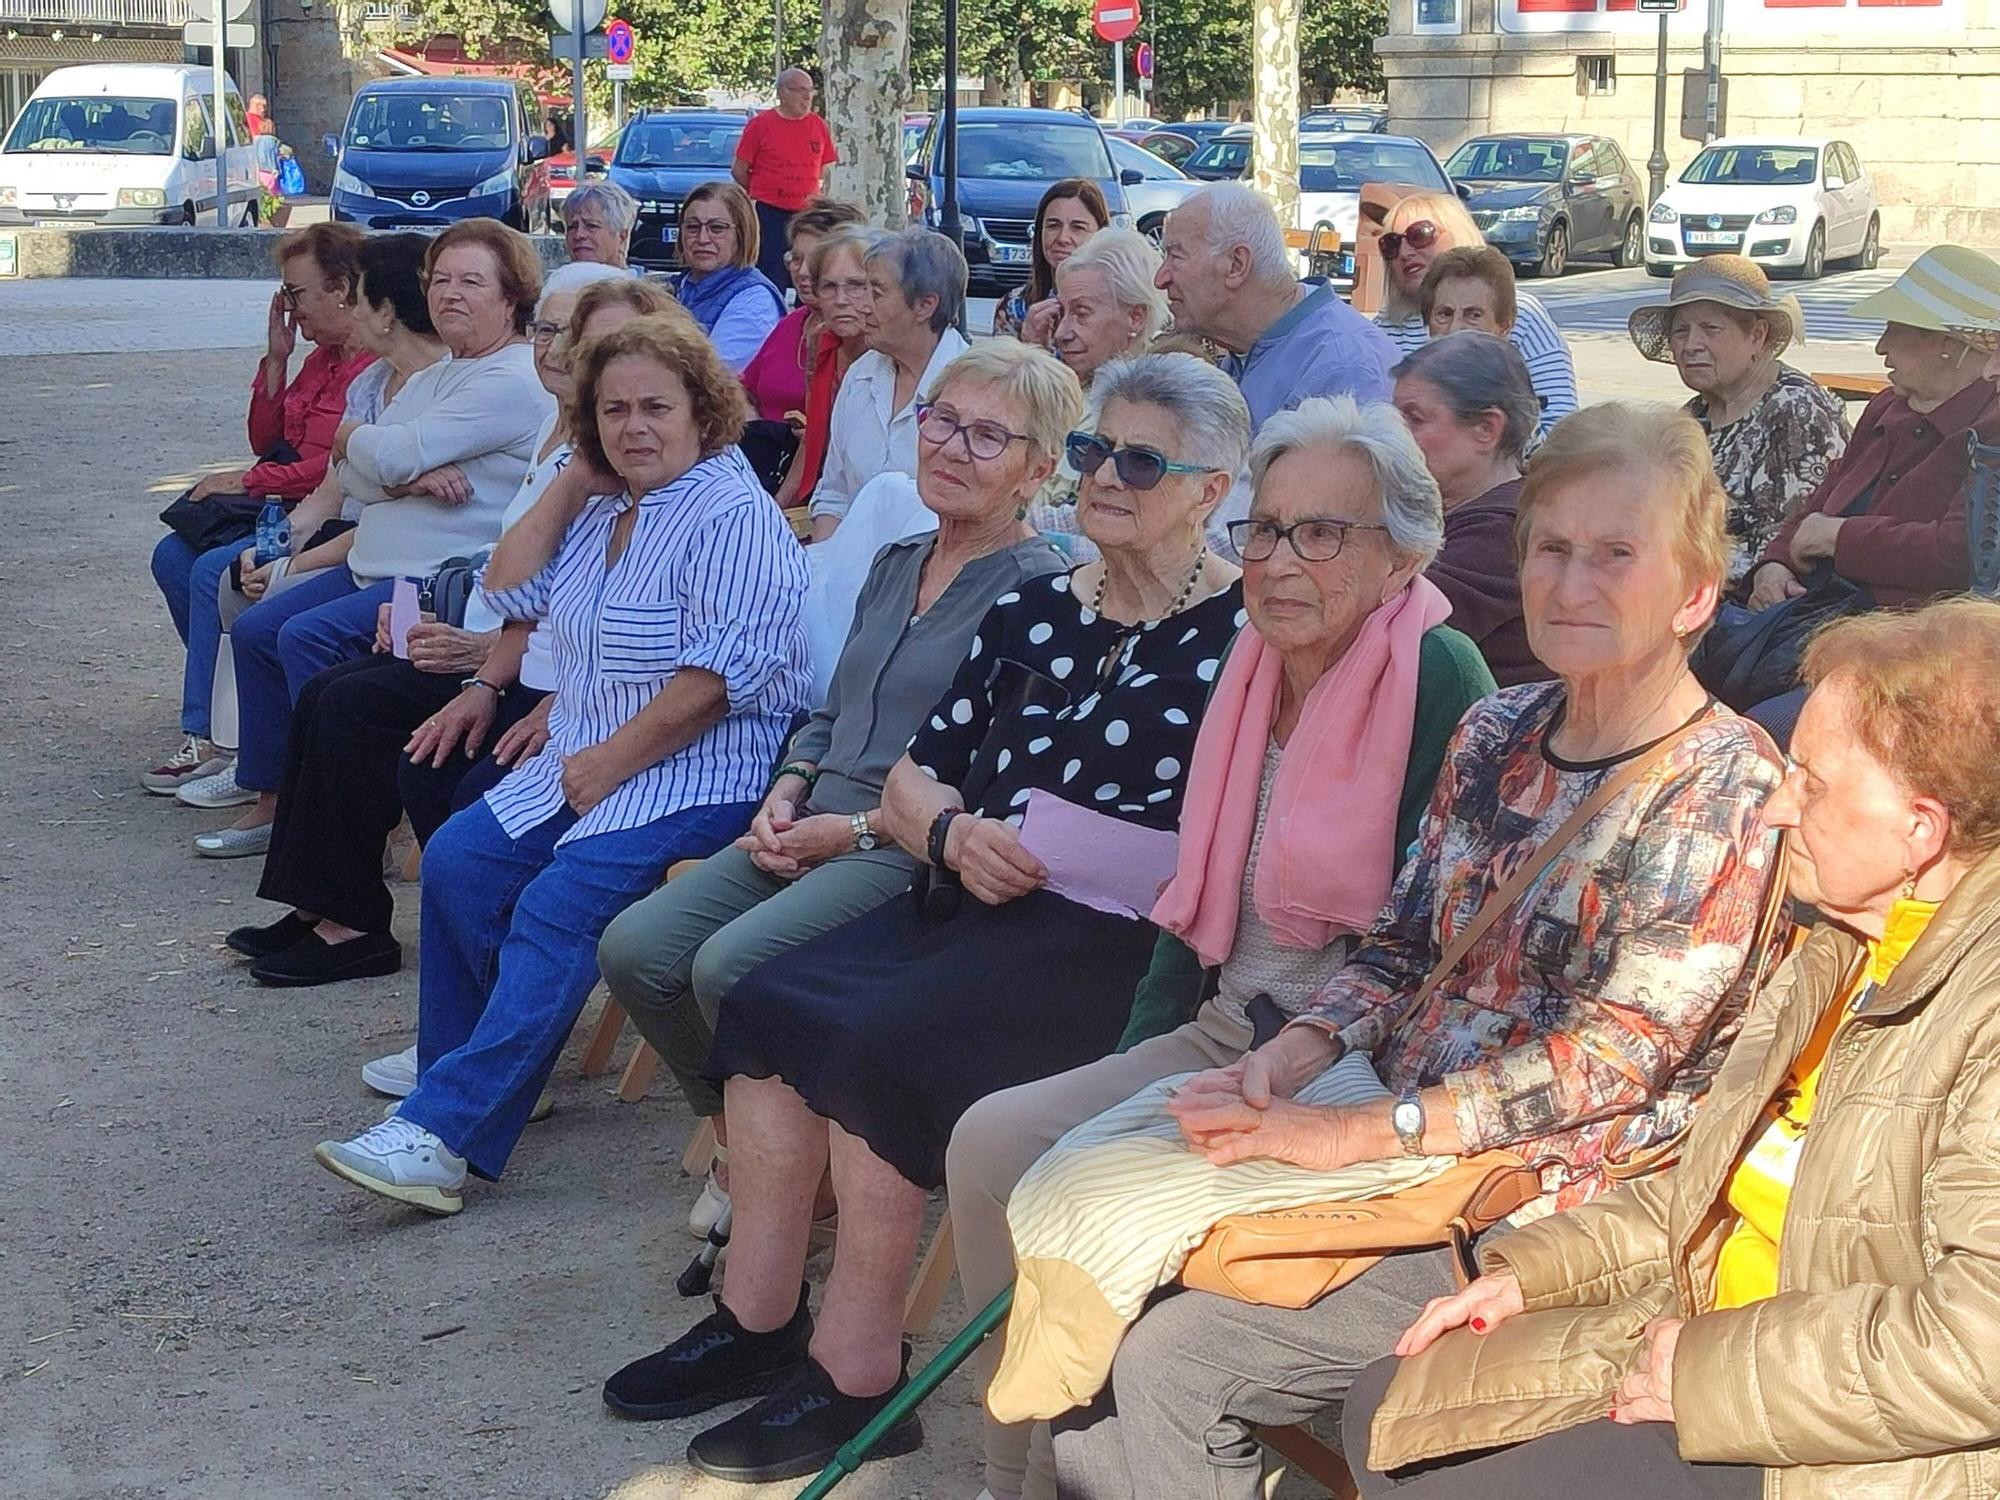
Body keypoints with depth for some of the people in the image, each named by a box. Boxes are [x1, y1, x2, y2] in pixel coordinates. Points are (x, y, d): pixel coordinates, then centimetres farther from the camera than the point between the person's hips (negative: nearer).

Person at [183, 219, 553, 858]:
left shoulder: (514, 381, -15)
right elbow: (356, 480, 6)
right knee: (255, 629, 7)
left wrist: (350, 436, 2)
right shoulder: (431, 378, 18)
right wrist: (414, 476, -15)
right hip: (376, 566, 11)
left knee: (309, 636, -23)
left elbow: (388, 456, -21)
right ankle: (271, 801, 14)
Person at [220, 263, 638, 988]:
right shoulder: (556, 429, 15)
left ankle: (350, 922, -3)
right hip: (500, 646, 10)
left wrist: (487, 654, -17)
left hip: (543, 679, -10)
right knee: (326, 696, 0)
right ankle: (321, 907, 3)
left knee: (355, 708, -15)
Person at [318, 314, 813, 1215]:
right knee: (458, 862, -8)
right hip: (587, 760, 9)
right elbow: (510, 590, 12)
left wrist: (612, 761, -18)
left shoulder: (733, 515, -12)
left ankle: (443, 1132, -26)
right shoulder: (604, 509, 17)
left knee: (557, 906, -24)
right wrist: (572, 485, 8)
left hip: (699, 773, -9)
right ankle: (466, 1067, 7)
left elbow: (724, 673, -21)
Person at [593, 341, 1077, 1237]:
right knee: (636, 949, -11)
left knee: (732, 965, -29)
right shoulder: (896, 565, 19)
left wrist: (854, 829, -14)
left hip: (919, 854, -8)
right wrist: (786, 794, 3)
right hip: (815, 829, 8)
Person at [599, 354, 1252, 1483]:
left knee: (878, 1039, -25)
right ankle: (758, 1320, -5)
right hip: (982, 907, 7)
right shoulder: (1036, 613, 17)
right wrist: (952, 831, -4)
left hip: (1123, 938, -7)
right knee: (770, 1003, -13)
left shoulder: (1240, 632, -3)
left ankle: (855, 1372, -13)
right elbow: (911, 779, 16)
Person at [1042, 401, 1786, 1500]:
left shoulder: (1725, 788, -12)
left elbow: (1613, 1054, -19)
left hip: (1543, 1212, -7)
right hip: (1399, 1142, 7)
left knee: (1173, 1358, -17)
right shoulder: (1497, 732, 8)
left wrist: (1345, 1135, -21)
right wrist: (1284, 1062, -8)